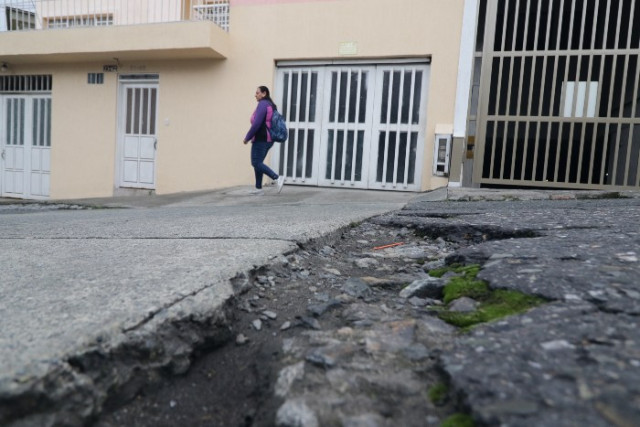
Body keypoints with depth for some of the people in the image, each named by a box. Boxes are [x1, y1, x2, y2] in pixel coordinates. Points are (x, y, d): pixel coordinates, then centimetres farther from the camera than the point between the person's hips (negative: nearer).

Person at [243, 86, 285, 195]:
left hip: (260, 139, -10)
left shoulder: (262, 104, -11)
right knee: (258, 162, 13)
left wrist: (247, 138, -11)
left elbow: (256, 123, -19)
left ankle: (277, 178, -18)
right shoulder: (271, 105, 18)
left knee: (256, 163, -9)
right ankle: (258, 188, 14)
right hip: (268, 139, 10)